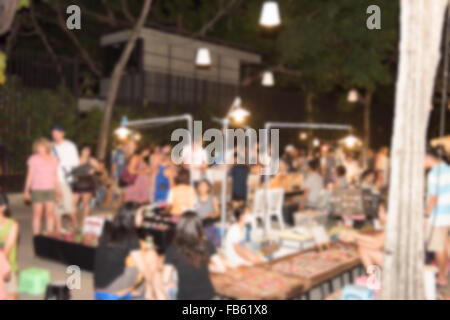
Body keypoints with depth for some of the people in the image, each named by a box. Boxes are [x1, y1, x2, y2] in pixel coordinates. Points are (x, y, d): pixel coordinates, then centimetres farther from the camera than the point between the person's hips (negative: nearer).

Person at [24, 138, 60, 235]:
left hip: (50, 189, 3)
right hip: (37, 189, -3)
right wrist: (26, 190, -2)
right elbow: (30, 175, 1)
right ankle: (36, 235, 5)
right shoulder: (33, 159, -2)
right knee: (37, 213, -1)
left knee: (50, 212, 2)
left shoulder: (53, 160, 8)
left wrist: (59, 189, 12)